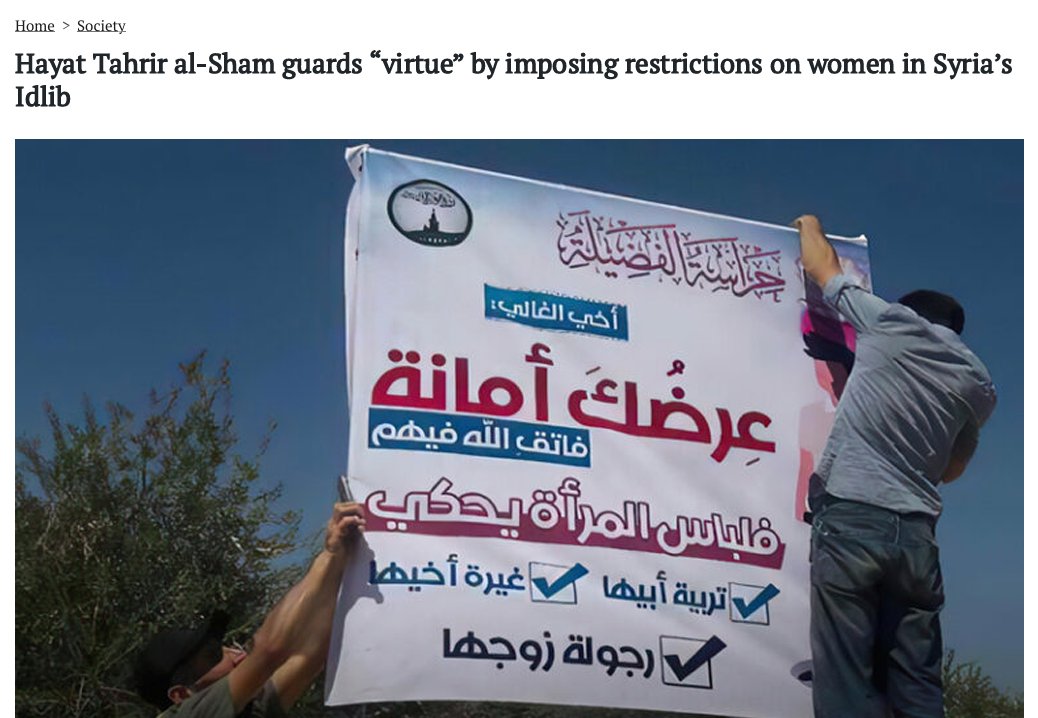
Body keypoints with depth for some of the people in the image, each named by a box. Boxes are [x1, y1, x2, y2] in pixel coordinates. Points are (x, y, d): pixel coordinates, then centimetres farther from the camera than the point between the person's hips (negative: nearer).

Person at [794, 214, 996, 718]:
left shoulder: (894, 323, 7)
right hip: (916, 532, 4)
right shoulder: (977, 383, 17)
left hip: (851, 519, -4)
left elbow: (822, 270, 22)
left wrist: (810, 225, 42)